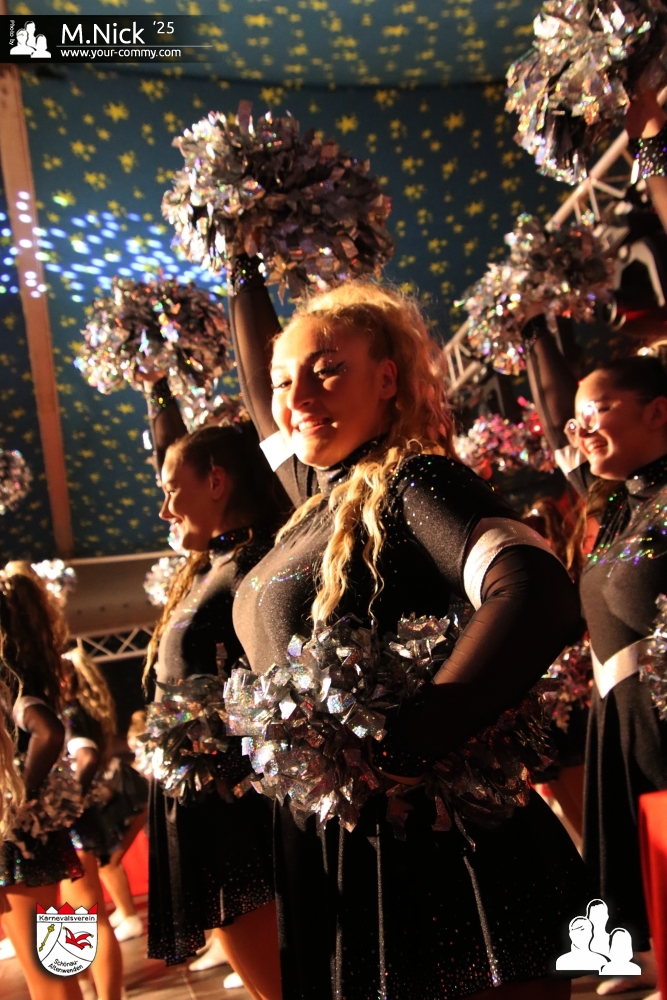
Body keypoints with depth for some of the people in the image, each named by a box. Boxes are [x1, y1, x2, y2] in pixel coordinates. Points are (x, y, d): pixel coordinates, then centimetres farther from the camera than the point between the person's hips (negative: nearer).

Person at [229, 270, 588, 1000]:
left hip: (423, 851, -8)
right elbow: (255, 389, 28)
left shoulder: (413, 483, -12)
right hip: (328, 851, 8)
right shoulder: (321, 495, 10)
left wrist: (395, 758, -35)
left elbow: (538, 595, -31)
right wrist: (245, 277, 36)